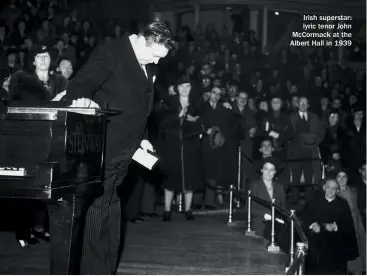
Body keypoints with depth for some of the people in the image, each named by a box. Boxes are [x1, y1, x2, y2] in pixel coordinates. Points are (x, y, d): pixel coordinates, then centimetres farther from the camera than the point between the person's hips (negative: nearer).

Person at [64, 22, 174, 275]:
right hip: (105, 147, -8)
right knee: (99, 207, -5)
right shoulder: (111, 52, -12)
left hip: (124, 150, 8)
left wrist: (141, 138, 13)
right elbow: (81, 83, -23)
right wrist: (81, 98, -45)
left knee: (111, 209, 15)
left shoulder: (145, 65, 13)